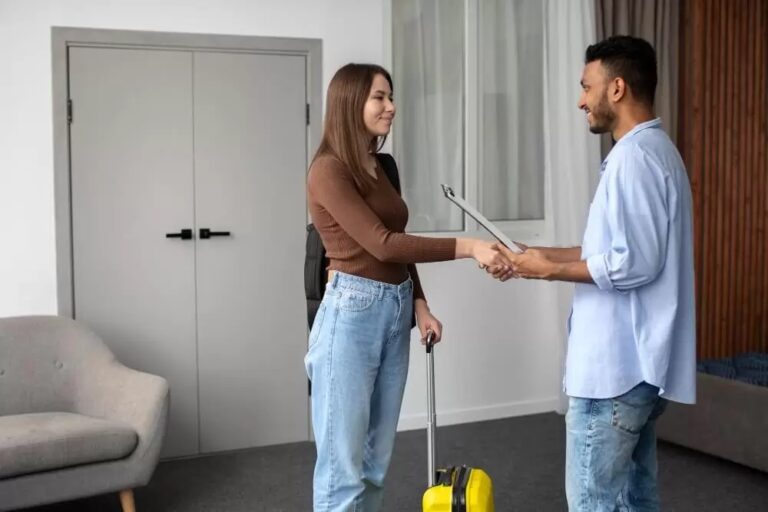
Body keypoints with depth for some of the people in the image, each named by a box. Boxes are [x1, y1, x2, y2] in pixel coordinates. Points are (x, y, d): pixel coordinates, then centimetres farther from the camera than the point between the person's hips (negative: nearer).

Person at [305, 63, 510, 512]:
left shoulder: (380, 166, 14)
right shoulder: (329, 170, -13)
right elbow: (381, 244, -20)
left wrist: (419, 305, 10)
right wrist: (468, 248, -24)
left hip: (395, 311, 8)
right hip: (351, 313, -8)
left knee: (377, 458, 13)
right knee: (343, 461, 0)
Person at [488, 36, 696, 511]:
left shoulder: (634, 155, -18)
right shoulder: (654, 148, 15)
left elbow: (632, 264, -23)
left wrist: (550, 270, -11)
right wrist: (544, 254, 13)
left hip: (617, 364, -10)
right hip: (638, 361, 10)